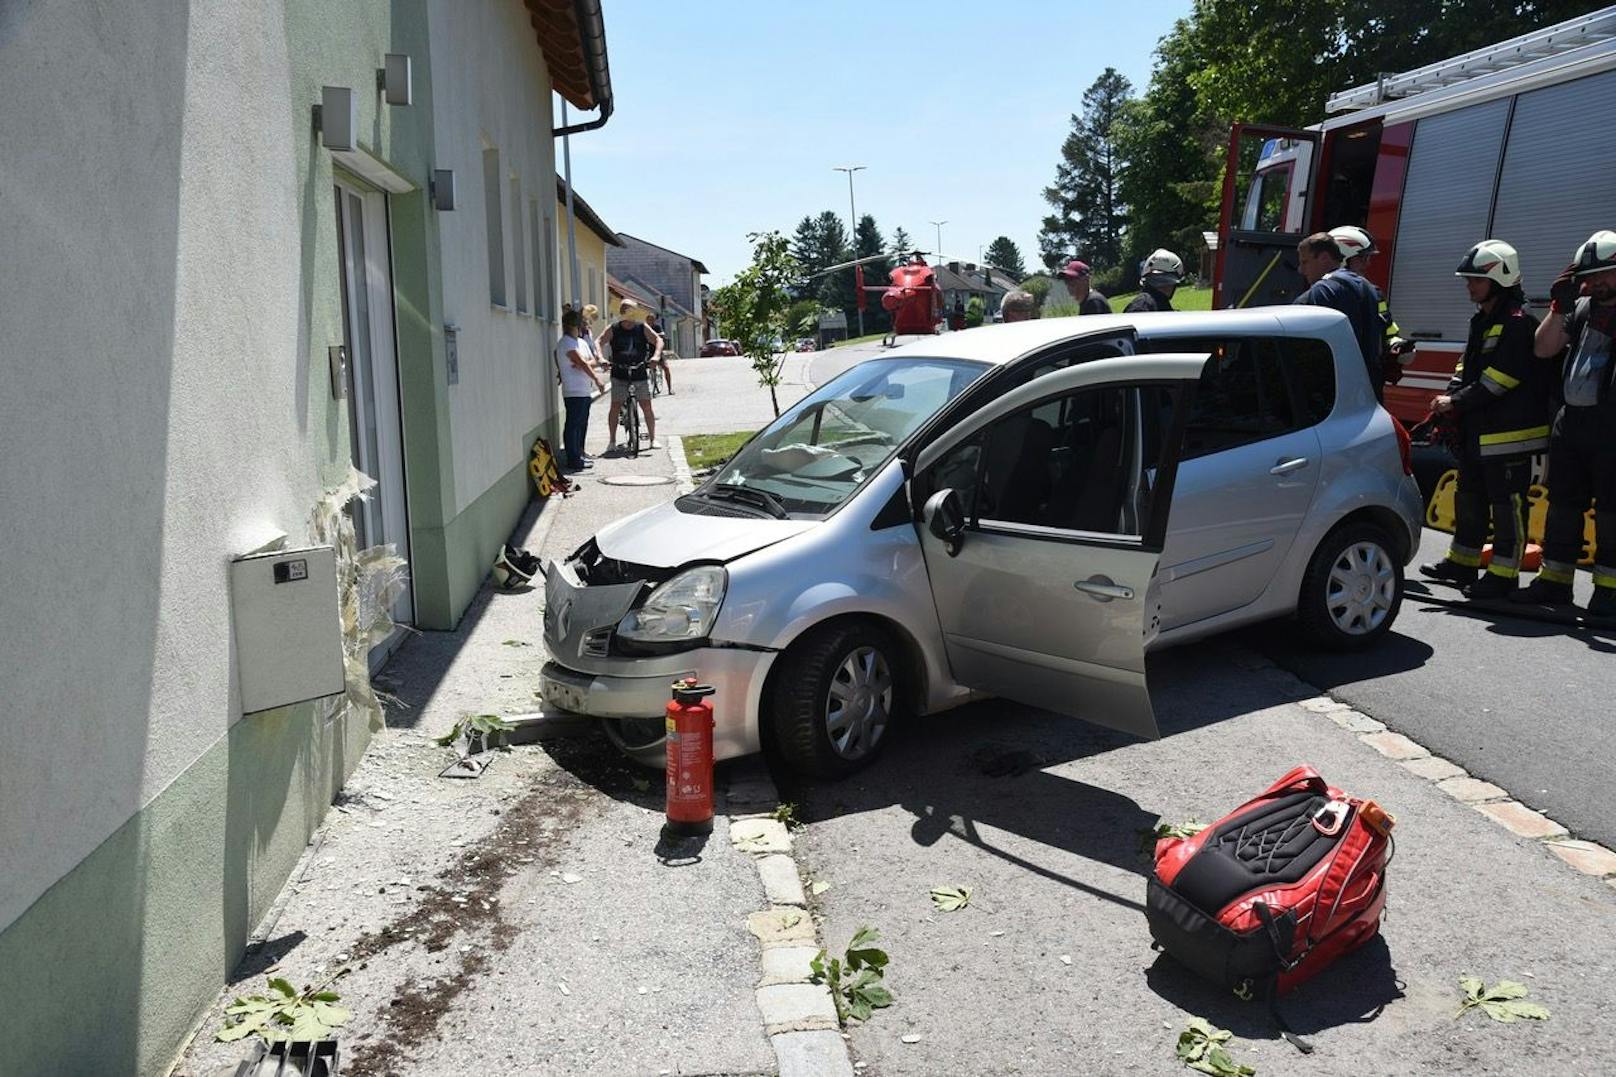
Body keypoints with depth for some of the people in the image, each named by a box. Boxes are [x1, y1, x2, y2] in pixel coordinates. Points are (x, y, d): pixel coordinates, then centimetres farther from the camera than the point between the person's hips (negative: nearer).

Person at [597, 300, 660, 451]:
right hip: (619, 375, 0)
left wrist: (656, 355, -17)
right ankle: (612, 441, 7)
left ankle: (653, 438, 11)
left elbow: (658, 340, 1)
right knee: (615, 407, -3)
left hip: (640, 374, 0)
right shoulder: (613, 329, 2)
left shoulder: (642, 328, 3)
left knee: (647, 406, -1)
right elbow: (600, 342, -3)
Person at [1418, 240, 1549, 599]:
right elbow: (1465, 368, 15)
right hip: (1477, 432, 10)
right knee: (1469, 498, 17)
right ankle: (1463, 563, 29)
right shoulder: (1482, 321, 15)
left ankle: (1503, 574, 4)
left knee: (1507, 503, -2)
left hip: (1509, 434, -10)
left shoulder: (1519, 324, -15)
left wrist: (1456, 402, -16)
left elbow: (1496, 381, -21)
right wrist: (1449, 402, -1)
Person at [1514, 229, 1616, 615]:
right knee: (1562, 503, 11)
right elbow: (1543, 349, 9)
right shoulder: (1581, 308, 13)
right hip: (1571, 421, 6)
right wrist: (1560, 305, 0)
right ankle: (1554, 581, 20)